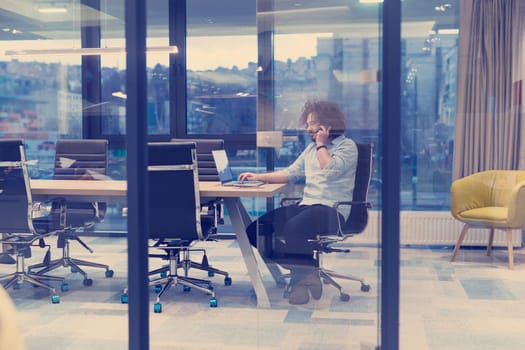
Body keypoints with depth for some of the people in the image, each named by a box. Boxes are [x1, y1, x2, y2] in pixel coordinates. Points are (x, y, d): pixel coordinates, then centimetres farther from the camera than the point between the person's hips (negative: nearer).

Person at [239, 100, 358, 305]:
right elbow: (291, 173, 22)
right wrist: (259, 177, 12)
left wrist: (321, 145, -3)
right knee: (257, 229, -14)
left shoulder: (347, 146, 1)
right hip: (306, 205, 8)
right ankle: (303, 272, -10)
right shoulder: (312, 148, 24)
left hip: (332, 210, -8)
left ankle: (303, 278, -10)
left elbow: (331, 171, -16)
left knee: (292, 229, -36)